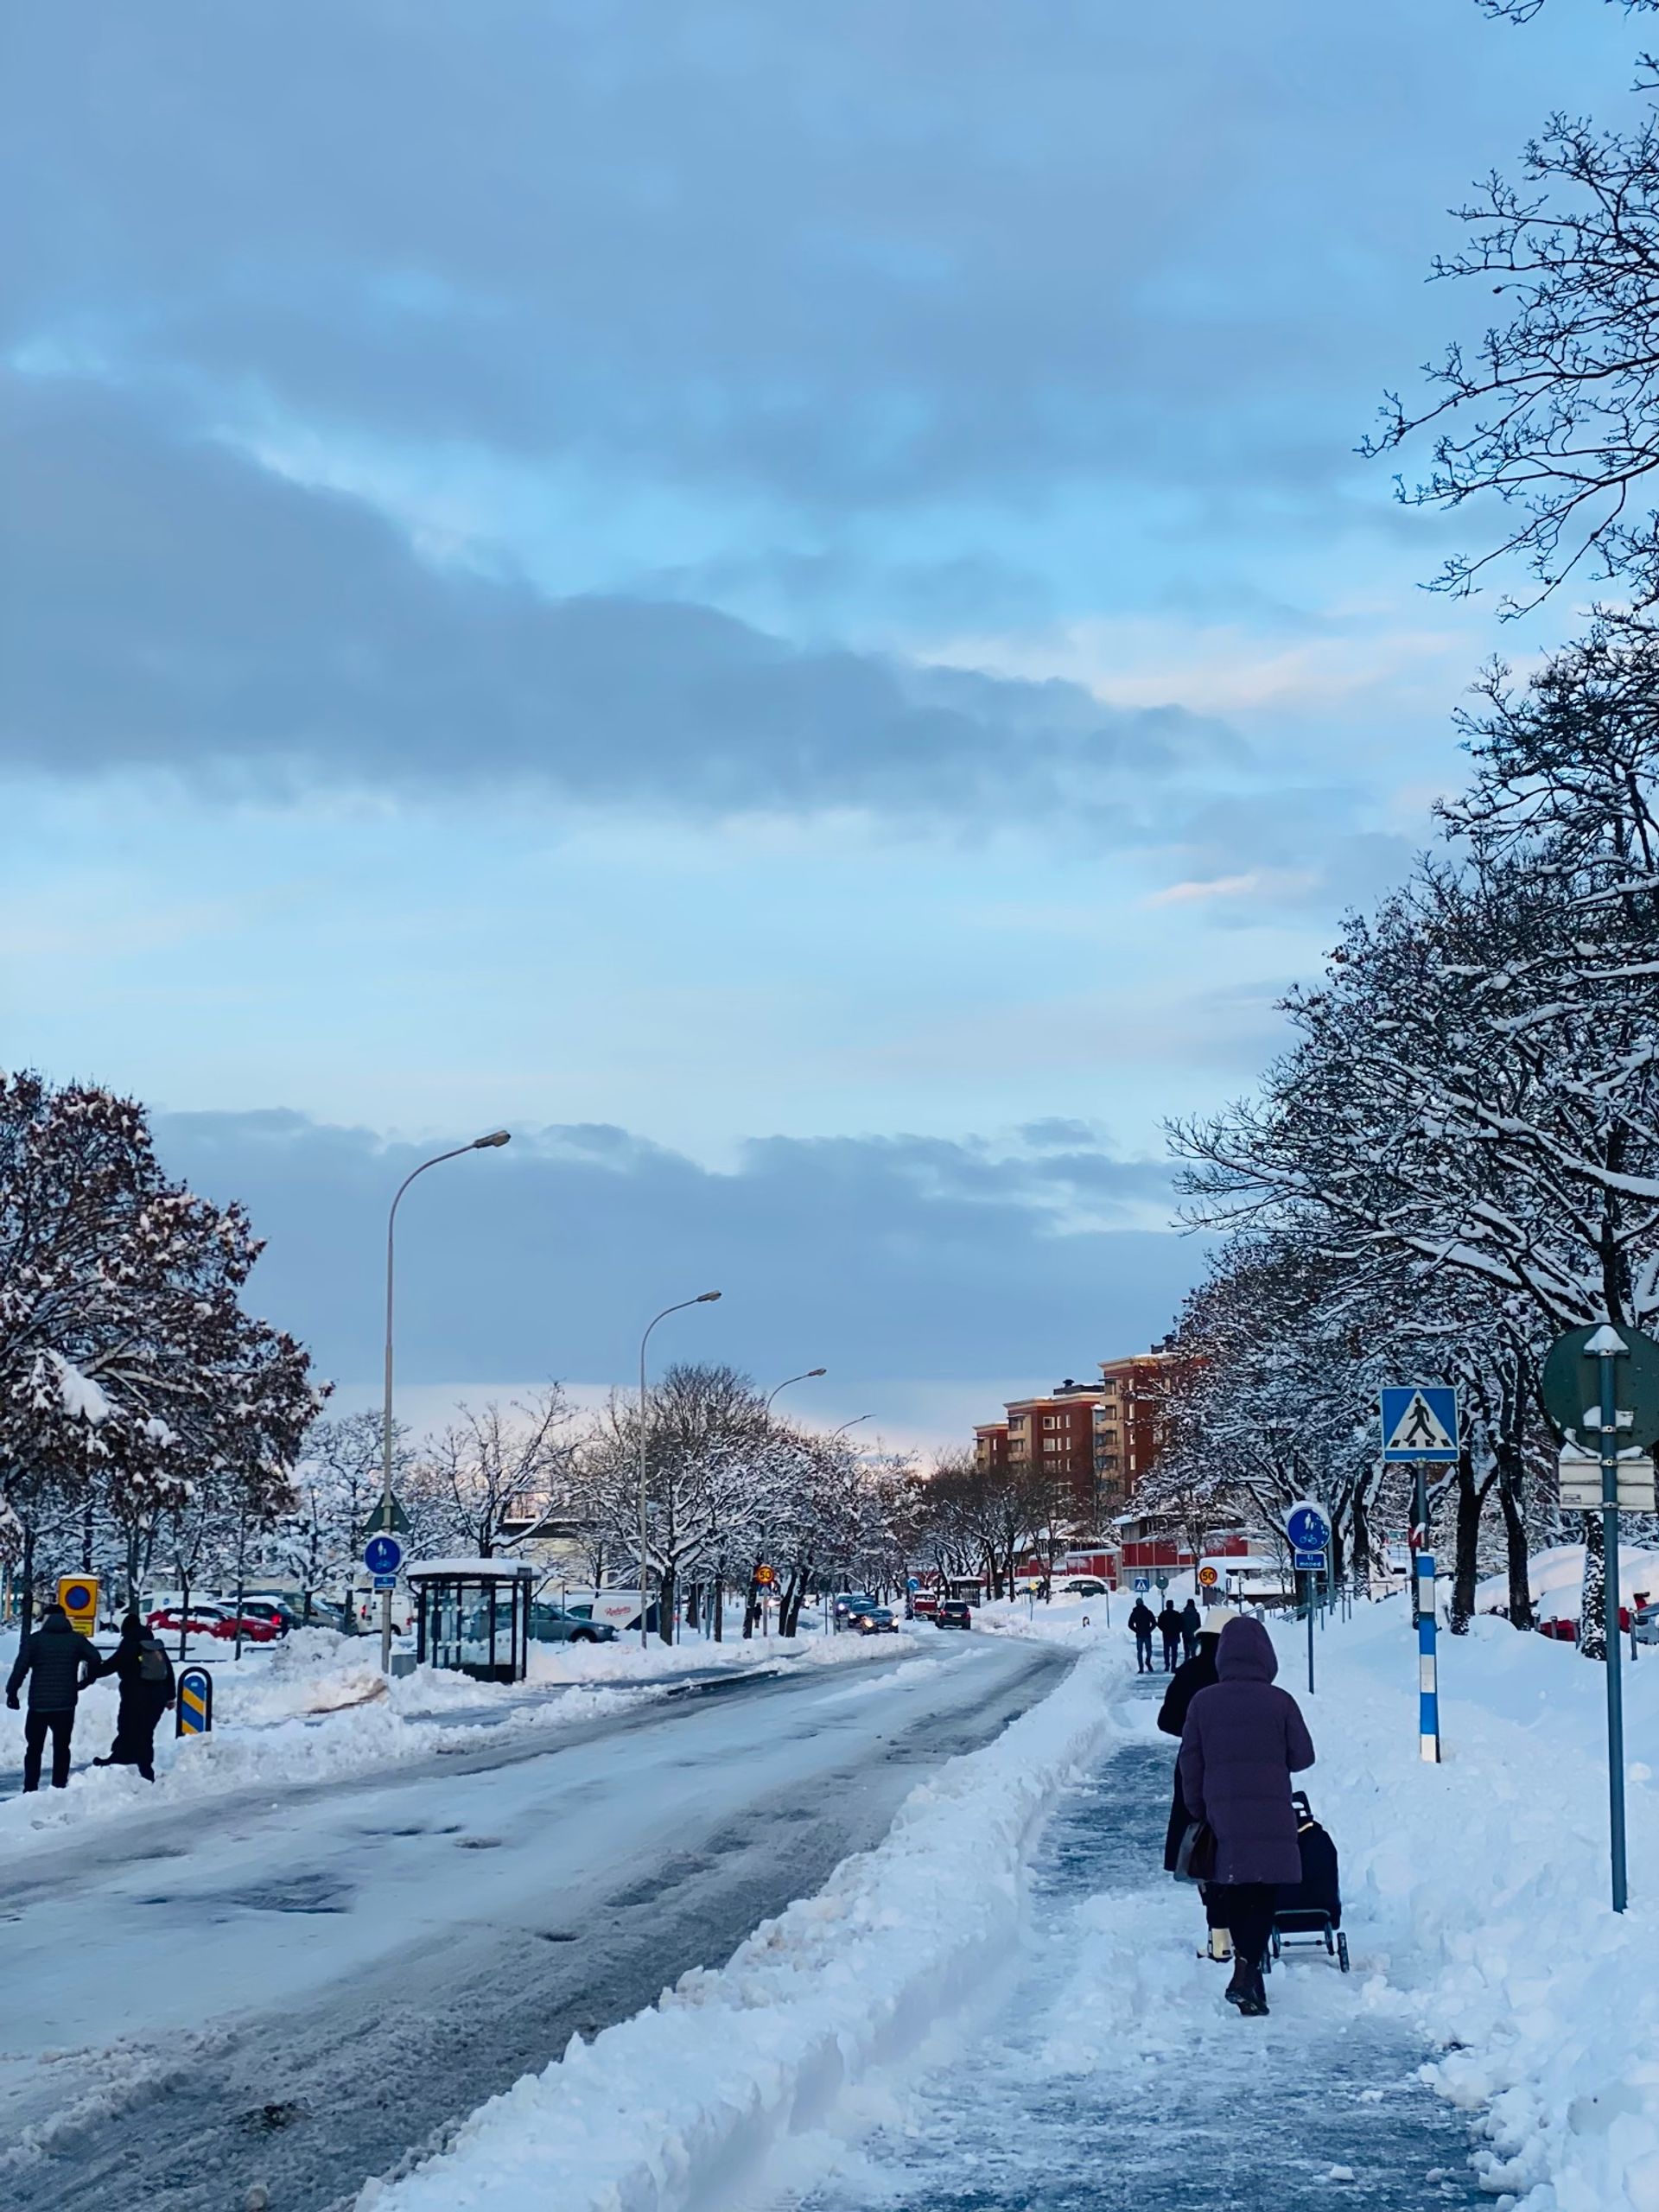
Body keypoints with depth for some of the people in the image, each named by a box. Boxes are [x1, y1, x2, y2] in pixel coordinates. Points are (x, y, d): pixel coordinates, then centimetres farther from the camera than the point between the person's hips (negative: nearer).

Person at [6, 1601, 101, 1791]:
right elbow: (94, 1659, -3)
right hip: (66, 1704, 2)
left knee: (34, 1748, 9)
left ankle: (30, 1788, 4)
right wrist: (86, 1681, 12)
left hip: (39, 1704, -2)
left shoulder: (34, 1639, -3)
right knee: (61, 1747, 10)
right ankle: (59, 1787, 5)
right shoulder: (77, 1640, 5)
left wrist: (12, 1692, -3)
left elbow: (21, 1667, -11)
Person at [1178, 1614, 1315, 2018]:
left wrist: (1197, 1811, 16)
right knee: (1264, 1893, 2)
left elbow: (1190, 1764, 4)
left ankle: (1246, 1965, 20)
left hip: (1222, 1812, 2)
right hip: (1271, 1814, -2)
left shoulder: (1203, 1702, -1)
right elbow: (1302, 1756, 0)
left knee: (1233, 1893, 14)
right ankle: (1247, 1970, -12)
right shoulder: (1279, 1702, -7)